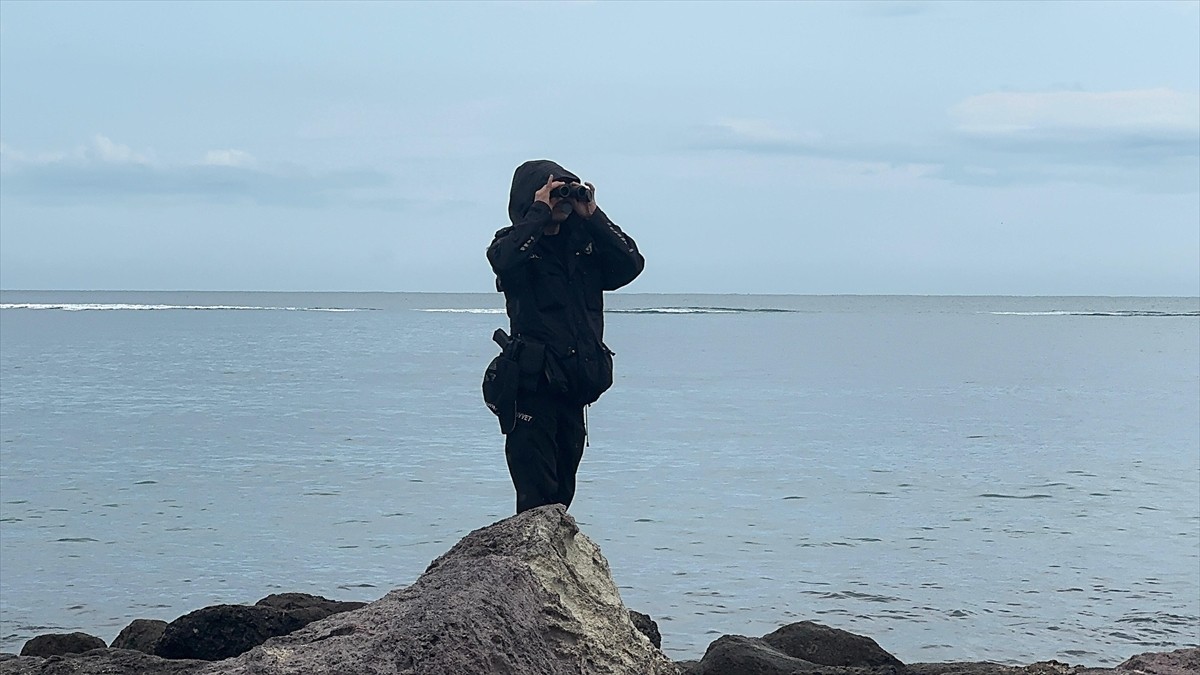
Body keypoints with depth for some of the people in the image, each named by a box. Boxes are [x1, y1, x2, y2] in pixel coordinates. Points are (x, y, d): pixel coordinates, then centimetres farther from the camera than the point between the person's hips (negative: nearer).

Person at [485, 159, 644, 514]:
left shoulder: (585, 242, 14)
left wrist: (592, 216, -2)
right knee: (537, 494, -9)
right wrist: (539, 212, -16)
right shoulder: (512, 242, 0)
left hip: (575, 388, 5)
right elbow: (506, 261, -25)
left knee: (562, 492, 10)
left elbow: (631, 264, 0)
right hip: (532, 385, -5)